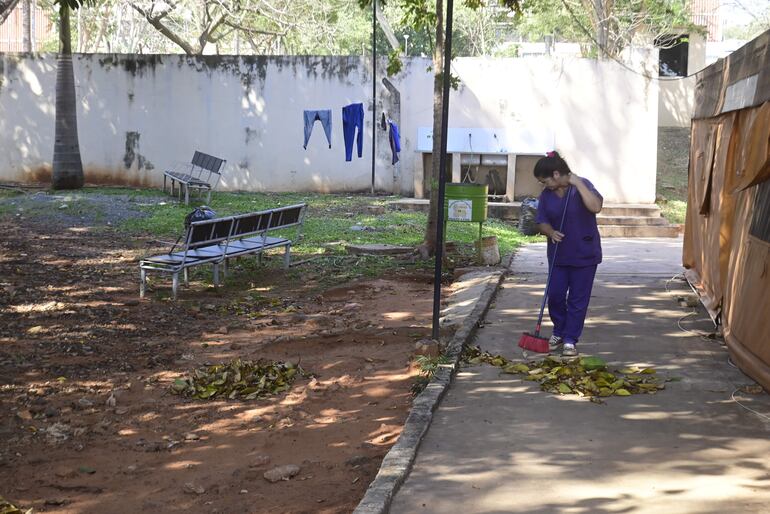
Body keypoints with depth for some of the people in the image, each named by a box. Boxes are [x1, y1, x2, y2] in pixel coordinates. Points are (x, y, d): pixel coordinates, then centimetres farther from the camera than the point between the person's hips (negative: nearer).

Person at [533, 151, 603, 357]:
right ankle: (559, 333, 26)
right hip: (558, 253, 4)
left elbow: (595, 207, -31)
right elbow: (542, 222, 3)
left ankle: (570, 340, 11)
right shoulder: (547, 194, 0)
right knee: (555, 295, 5)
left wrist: (578, 184, -30)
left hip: (584, 254, -4)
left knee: (578, 299, 2)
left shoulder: (582, 186, -13)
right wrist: (551, 232, -18)